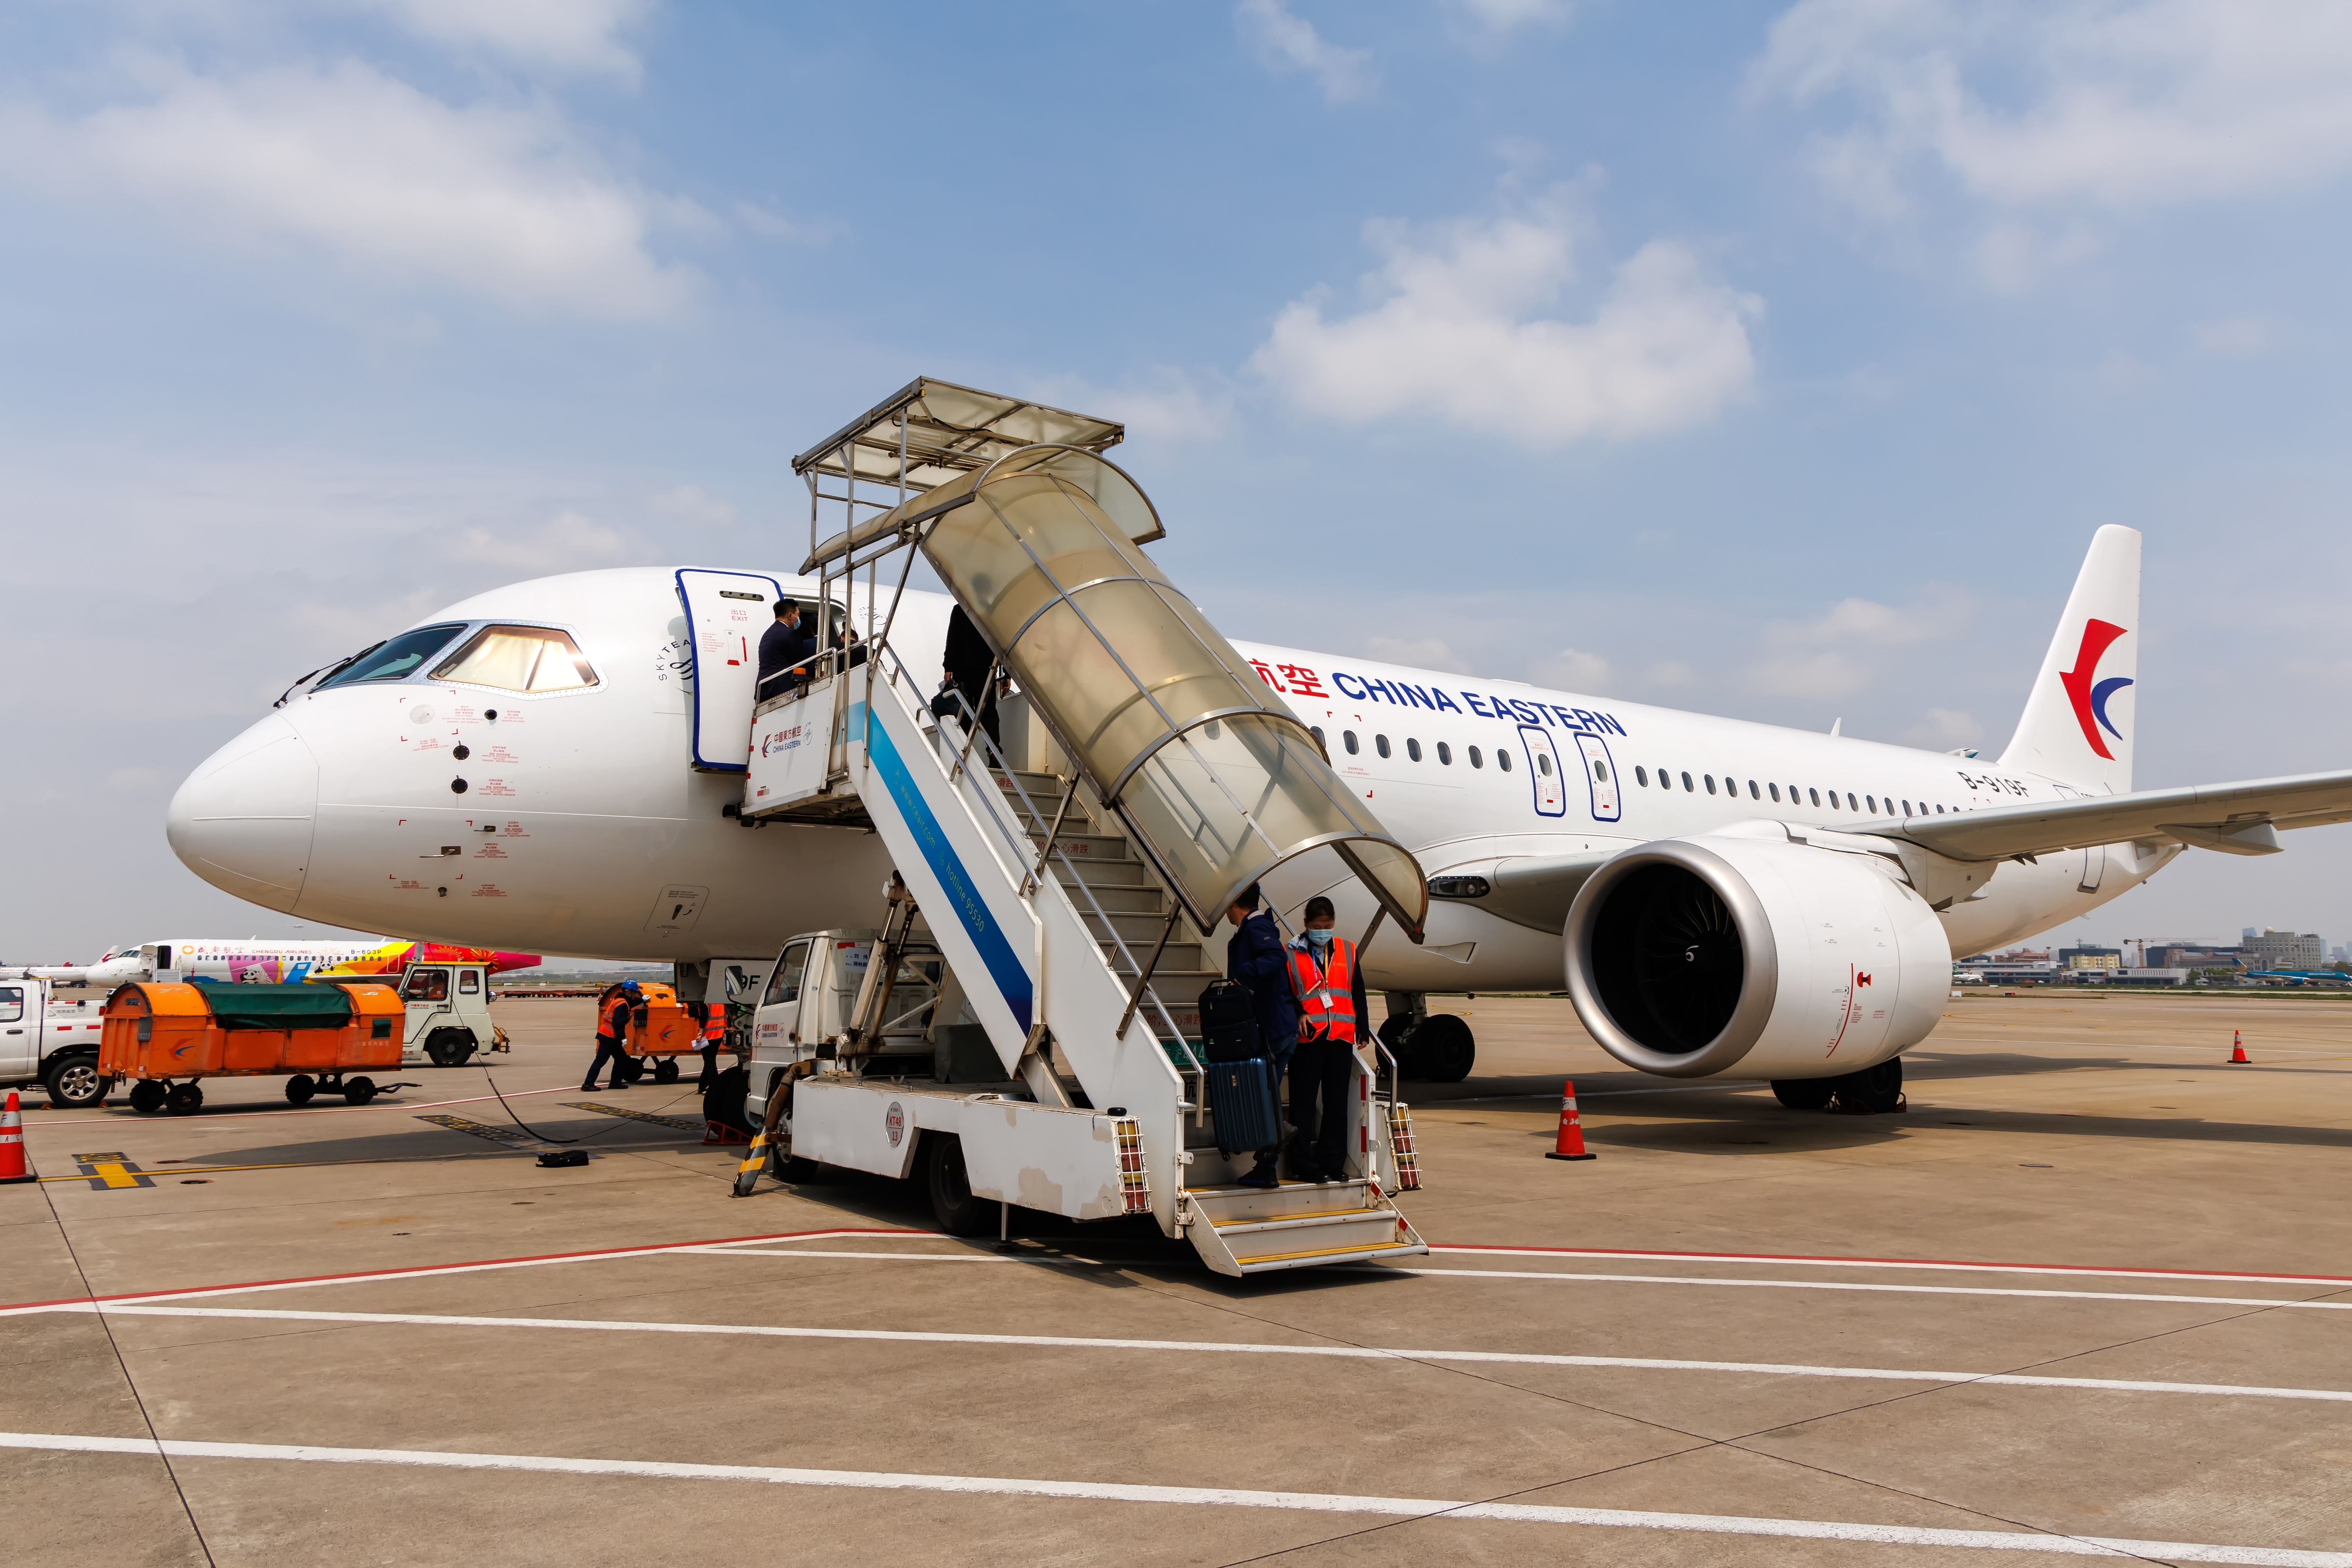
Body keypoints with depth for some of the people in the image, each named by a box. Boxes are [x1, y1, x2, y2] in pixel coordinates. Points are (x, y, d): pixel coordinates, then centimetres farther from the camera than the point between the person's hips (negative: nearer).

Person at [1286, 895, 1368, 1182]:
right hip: (1307, 1038, -3)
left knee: (1337, 1103, 7)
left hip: (1341, 1037, 3)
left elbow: (1358, 994, 15)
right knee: (1304, 1103, 0)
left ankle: (1333, 1163, 15)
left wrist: (1362, 1029, 12)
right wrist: (1298, 1016, -13)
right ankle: (1305, 1164, 7)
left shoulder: (1348, 951, 11)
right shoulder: (1291, 954, 2)